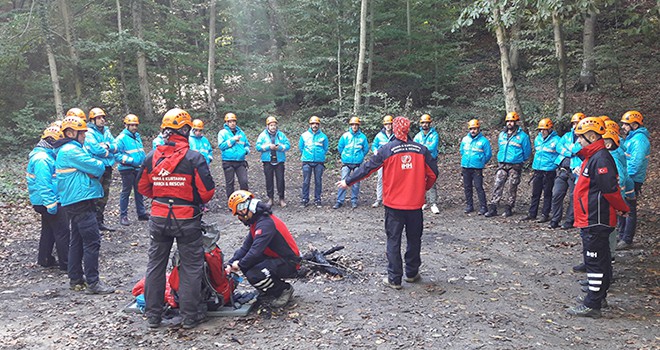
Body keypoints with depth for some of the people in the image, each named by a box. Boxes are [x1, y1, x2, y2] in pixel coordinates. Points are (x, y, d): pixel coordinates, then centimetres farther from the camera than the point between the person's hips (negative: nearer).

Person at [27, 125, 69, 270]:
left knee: (49, 230, 20)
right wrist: (51, 204, -24)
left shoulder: (46, 155, 11)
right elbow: (43, 185, -25)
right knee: (62, 231, -4)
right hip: (49, 201, -11)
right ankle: (65, 263, 2)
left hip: (47, 200, 11)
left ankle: (45, 259, 31)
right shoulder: (42, 159, -21)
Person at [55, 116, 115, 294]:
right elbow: (97, 167, -19)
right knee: (92, 241, -9)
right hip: (81, 201, -11)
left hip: (74, 202, 11)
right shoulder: (71, 151, -15)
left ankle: (76, 279, 26)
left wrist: (95, 168, -7)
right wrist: (100, 164, 2)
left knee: (77, 240, 17)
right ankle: (93, 282, -5)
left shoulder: (68, 150, 19)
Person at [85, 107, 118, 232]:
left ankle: (100, 222, 26)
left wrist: (107, 145, -13)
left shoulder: (107, 131, 15)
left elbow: (115, 146, 6)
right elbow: (95, 149, -19)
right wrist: (109, 152, -5)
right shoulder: (89, 133, -7)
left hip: (107, 168, 8)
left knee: (104, 196, 15)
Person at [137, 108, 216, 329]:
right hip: (187, 219, -4)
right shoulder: (194, 158, -15)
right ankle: (190, 316, 15)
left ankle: (153, 315, 25)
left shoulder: (151, 158, -2)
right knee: (191, 267, 8)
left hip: (158, 219, 4)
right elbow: (208, 192, -14)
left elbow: (143, 188, 8)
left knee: (155, 265, 16)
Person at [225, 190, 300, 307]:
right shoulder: (256, 222, 7)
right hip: (275, 258, 10)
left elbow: (256, 250, -31)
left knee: (253, 276, -25)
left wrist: (239, 264, -15)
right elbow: (245, 247, 6)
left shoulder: (265, 223, -25)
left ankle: (285, 290, -1)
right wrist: (230, 264, -4)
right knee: (246, 264, 0)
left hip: (289, 263, -10)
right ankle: (269, 291, 14)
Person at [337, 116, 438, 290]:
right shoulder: (421, 149, 0)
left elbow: (367, 168, -3)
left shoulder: (387, 149, -8)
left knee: (393, 241, 5)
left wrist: (348, 181, 9)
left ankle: (394, 279, 7)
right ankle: (411, 273, 27)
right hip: (415, 204, 2)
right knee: (414, 239, 16)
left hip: (394, 204, -2)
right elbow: (433, 173, 3)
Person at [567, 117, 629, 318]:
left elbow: (610, 189, -22)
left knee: (595, 261, -5)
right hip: (592, 219, 11)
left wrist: (622, 208, -8)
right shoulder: (592, 157, 14)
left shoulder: (601, 159, -19)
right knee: (600, 259, 19)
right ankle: (598, 295, 31)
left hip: (596, 221, -10)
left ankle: (592, 305, 1)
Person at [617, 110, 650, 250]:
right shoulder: (631, 138, 16)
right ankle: (621, 236, 26)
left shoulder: (639, 139, -16)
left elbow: (635, 163, -24)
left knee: (629, 211, -3)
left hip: (632, 181, -10)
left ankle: (626, 241, 3)